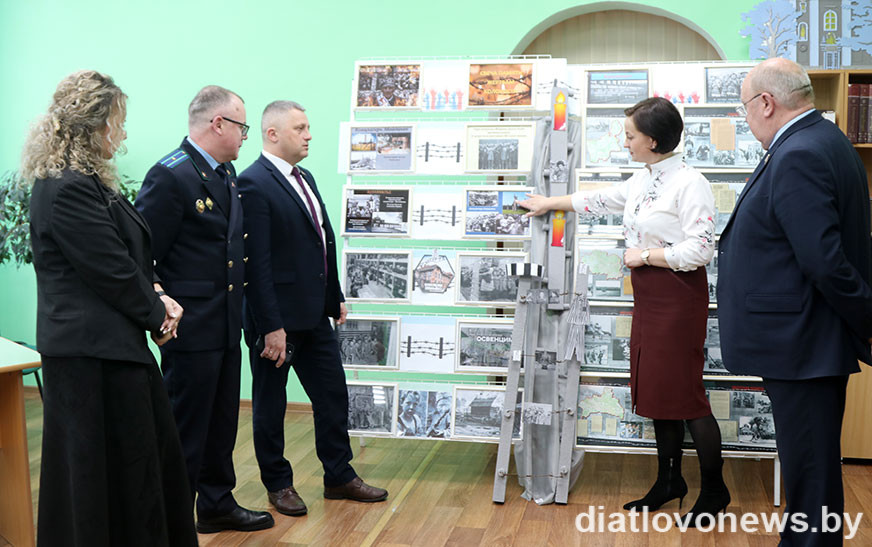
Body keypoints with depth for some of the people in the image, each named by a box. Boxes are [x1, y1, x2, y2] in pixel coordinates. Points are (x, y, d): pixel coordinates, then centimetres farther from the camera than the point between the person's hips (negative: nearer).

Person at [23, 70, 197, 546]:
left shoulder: (87, 181, 12)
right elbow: (111, 269, -20)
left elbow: (126, 254, 15)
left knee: (152, 457, 18)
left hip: (115, 346, 10)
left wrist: (156, 297, -1)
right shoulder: (66, 190, -20)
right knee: (108, 468, 3)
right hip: (93, 353, -10)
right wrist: (156, 314, -6)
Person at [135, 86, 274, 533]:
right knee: (186, 428, 3)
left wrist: (239, 309, 13)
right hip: (190, 328, -9)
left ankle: (217, 504, 34)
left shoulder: (227, 173, 11)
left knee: (222, 423, 19)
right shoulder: (170, 176, -17)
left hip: (226, 327, 9)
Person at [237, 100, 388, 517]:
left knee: (333, 395, 14)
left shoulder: (305, 179, 12)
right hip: (278, 319, -9)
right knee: (270, 404, 9)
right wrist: (270, 326, -22)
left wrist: (336, 297, 15)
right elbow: (256, 263, -20)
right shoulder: (253, 184, -16)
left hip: (315, 315, 9)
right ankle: (278, 484, 25)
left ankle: (339, 477, 28)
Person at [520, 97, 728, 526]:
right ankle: (669, 480, 26)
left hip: (678, 295, -9)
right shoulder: (641, 181, 11)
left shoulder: (689, 184, -16)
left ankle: (714, 490, 11)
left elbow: (699, 250, -22)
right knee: (655, 389, 13)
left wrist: (644, 255, -14)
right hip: (648, 296, 9)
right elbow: (599, 200, 26)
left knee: (682, 391, -4)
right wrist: (547, 204, 35)